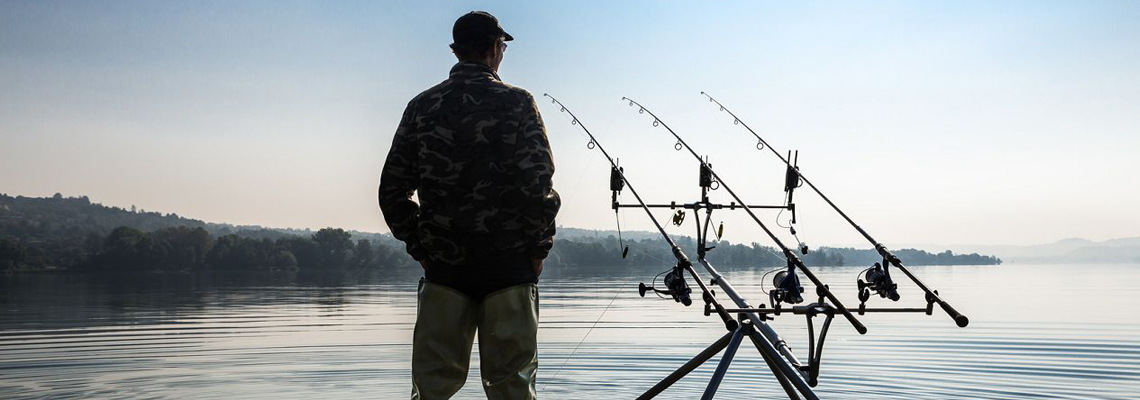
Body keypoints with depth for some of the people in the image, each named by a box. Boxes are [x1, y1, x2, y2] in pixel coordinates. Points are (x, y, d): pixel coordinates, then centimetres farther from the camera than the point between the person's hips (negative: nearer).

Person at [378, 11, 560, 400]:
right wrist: (538, 248, 0)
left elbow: (392, 189, 5)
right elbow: (538, 183, -11)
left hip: (442, 265, 3)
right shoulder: (516, 103, -3)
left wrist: (419, 247, 13)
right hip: (508, 264, -3)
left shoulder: (422, 106, 7)